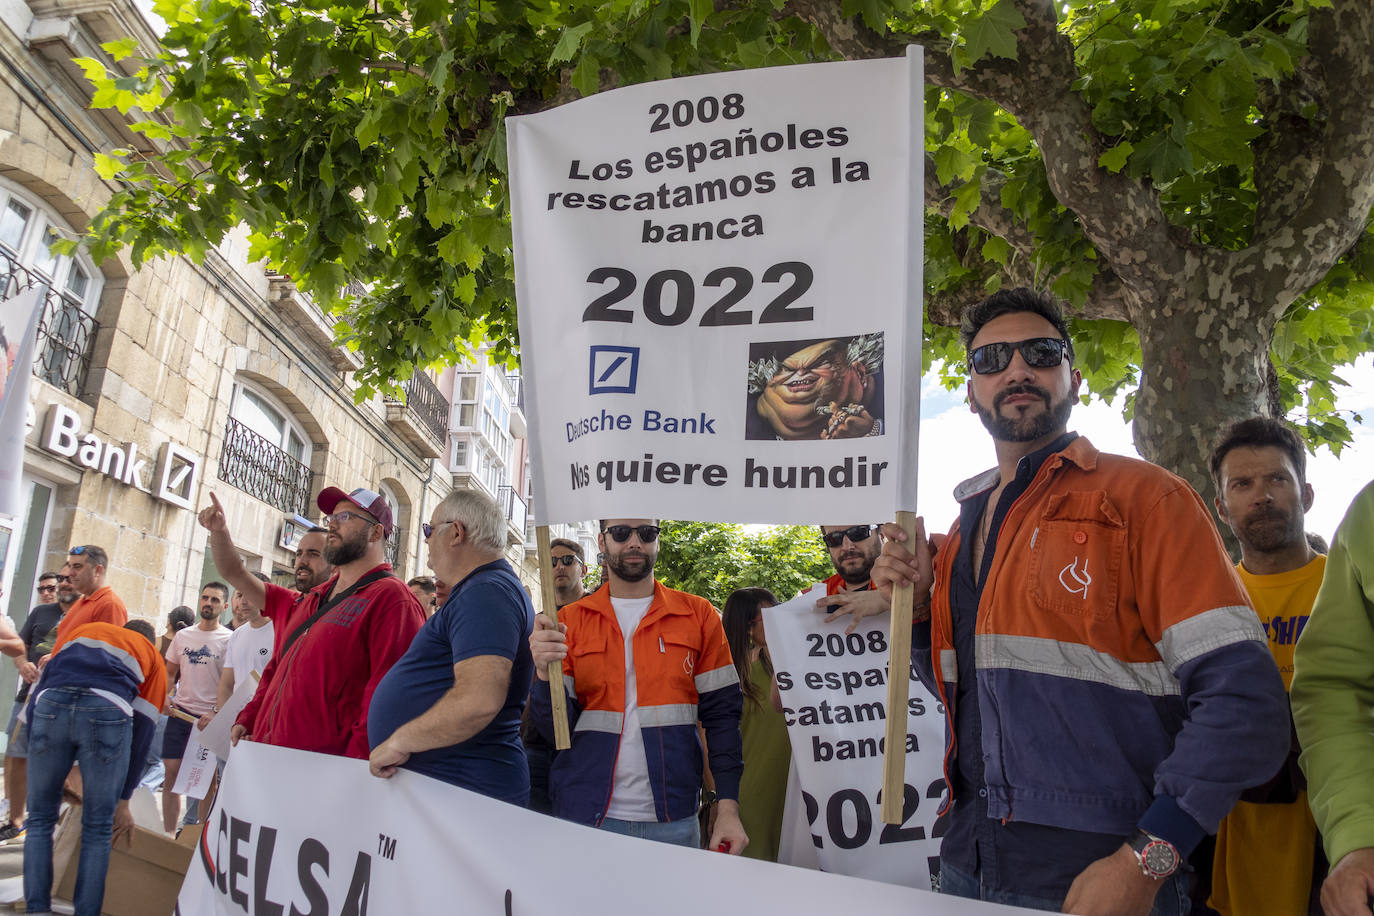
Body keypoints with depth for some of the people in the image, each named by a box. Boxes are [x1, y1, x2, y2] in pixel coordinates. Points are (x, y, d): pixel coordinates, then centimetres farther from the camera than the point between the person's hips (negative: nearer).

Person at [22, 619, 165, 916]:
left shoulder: (79, 631, 37)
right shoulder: (152, 658, 29)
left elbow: (38, 687, 28)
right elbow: (141, 731, 23)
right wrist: (123, 801, 27)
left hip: (49, 704, 2)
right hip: (110, 711, -1)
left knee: (40, 820, 18)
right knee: (98, 829, 12)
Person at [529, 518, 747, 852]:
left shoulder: (698, 615, 3)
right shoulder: (570, 621, 5)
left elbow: (721, 714, 1)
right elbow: (557, 727, 1)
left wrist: (728, 808, -8)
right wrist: (545, 673, -19)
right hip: (586, 816, 0)